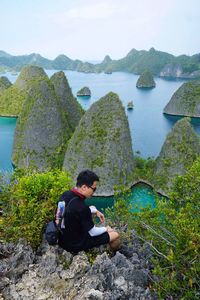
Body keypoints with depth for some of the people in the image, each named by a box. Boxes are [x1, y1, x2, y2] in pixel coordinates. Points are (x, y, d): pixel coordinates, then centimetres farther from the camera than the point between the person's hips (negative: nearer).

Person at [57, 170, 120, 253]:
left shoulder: (65, 194, -10)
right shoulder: (81, 207, -33)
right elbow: (93, 233, -19)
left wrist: (95, 211, 7)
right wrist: (106, 229, 1)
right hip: (76, 244, -8)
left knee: (93, 208, 22)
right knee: (115, 235, 2)